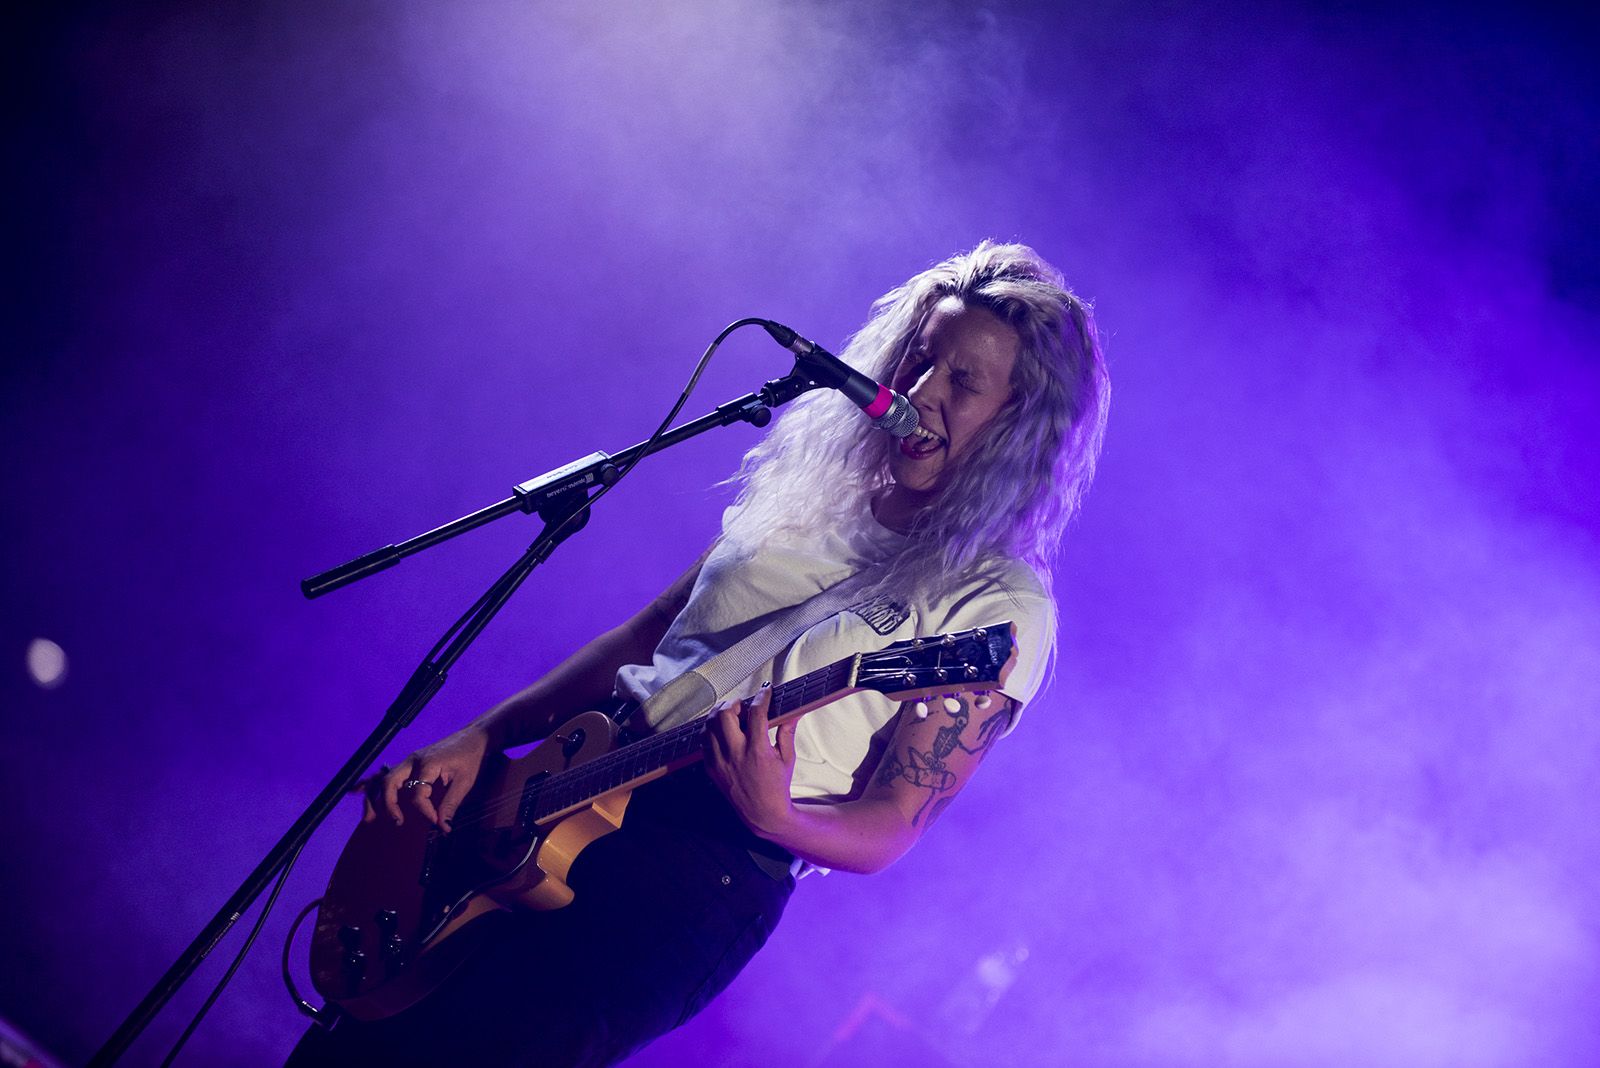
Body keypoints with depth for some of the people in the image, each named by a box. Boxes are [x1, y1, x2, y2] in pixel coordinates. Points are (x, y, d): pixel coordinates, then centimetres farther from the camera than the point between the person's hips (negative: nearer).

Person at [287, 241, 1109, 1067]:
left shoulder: (1000, 607, -5)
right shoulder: (808, 493, 14)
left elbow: (886, 831, -8)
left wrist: (777, 818, -29)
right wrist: (480, 740, 8)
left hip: (711, 859, -6)